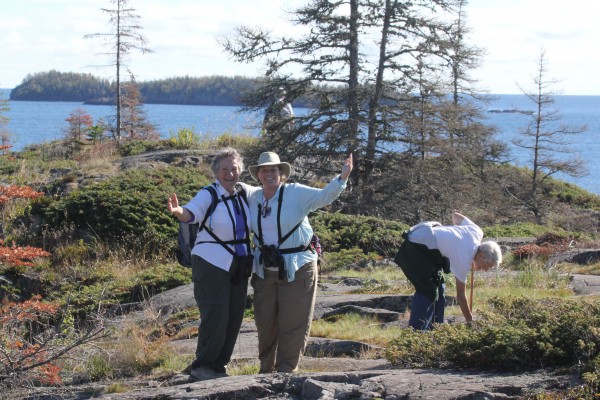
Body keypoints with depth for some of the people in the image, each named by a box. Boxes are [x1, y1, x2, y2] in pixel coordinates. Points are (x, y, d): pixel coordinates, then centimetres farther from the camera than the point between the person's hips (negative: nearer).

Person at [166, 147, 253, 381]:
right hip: (212, 264, -7)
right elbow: (193, 211, -33)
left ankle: (219, 365, 20)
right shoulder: (209, 195, -13)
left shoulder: (243, 195, 7)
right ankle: (201, 367, -2)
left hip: (239, 265, 7)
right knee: (215, 316, -13)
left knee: (234, 317, 8)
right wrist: (178, 211, -54)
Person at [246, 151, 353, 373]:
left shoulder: (296, 193, -9)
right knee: (265, 322, 12)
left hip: (297, 269, -5)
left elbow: (324, 196, -19)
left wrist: (342, 178, -33)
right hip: (265, 269, 5)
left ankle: (286, 371, 10)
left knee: (292, 323, 0)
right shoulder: (253, 198, 5)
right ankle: (266, 369, 27)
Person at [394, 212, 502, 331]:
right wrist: (470, 321, -5)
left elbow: (455, 215, 15)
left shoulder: (477, 232, -4)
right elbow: (460, 295, -13)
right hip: (415, 248, -10)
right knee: (428, 291, -14)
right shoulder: (464, 261, -24)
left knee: (438, 287, 11)